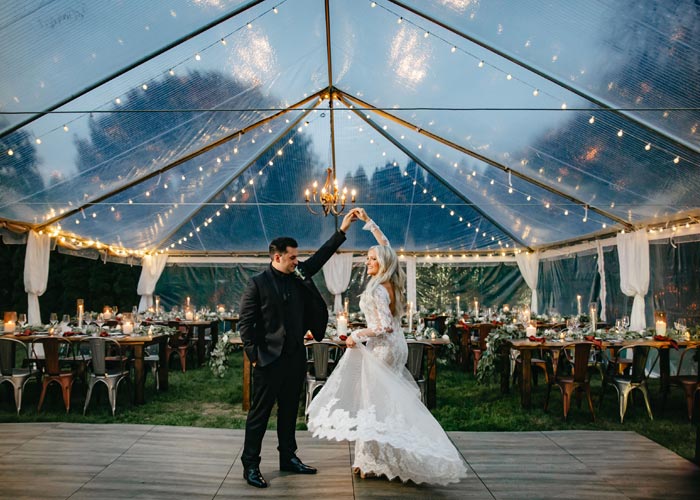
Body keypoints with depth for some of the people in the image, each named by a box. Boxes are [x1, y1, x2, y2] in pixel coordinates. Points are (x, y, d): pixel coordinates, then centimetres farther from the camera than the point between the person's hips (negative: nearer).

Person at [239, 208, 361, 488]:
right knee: (260, 413, 3)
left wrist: (342, 230, 7)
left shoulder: (299, 276, 7)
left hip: (296, 356, 6)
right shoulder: (257, 283, -9)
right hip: (269, 359, -6)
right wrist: (253, 355, -11)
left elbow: (322, 256, 11)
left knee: (290, 411, 16)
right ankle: (250, 466, 14)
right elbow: (245, 323, -9)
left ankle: (288, 458, 30)